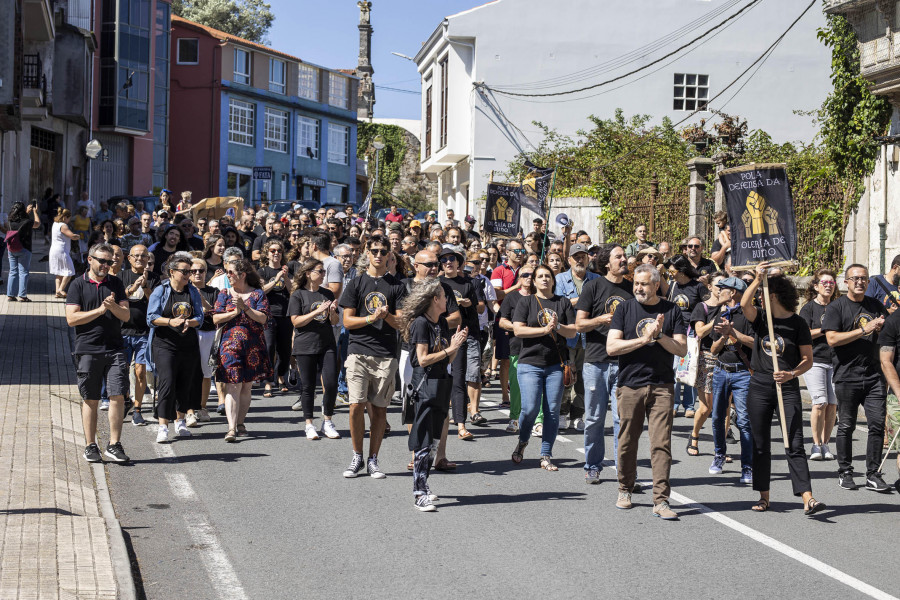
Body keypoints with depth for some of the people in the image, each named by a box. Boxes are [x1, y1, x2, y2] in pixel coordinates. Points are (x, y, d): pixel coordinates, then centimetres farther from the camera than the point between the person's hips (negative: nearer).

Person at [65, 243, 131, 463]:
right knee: (90, 400, 4)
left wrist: (113, 306, -16)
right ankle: (91, 446, 13)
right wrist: (100, 310, -11)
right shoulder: (78, 285, 2)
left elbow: (126, 315, 4)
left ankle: (114, 445, 1)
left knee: (117, 396, -6)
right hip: (87, 350, -2)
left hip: (114, 348, 2)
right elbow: (71, 318, -7)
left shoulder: (115, 284, 11)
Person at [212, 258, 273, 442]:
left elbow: (263, 318, -6)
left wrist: (245, 308, -15)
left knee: (247, 386, 7)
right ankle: (231, 428, -16)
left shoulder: (258, 294, 5)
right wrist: (234, 312, -10)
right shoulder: (224, 294, 9)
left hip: (254, 346, 1)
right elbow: (216, 319, 1)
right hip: (231, 344, -1)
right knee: (233, 386, -10)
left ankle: (240, 422, 20)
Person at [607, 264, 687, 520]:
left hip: (661, 386, 0)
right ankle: (625, 490, 26)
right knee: (627, 442, 7)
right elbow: (611, 347, -4)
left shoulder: (672, 311, 6)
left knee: (661, 443, -7)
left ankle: (661, 501, -6)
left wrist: (659, 335, -13)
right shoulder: (625, 309, 5)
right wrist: (644, 339, -12)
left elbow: (682, 348, 2)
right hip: (629, 385, 1)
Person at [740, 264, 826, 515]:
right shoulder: (760, 318, 5)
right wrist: (758, 279, -24)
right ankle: (764, 496, 17)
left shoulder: (798, 323, -1)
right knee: (760, 445, 8)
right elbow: (744, 304, -17)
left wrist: (791, 374, -18)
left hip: (788, 390, -3)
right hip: (759, 388, 3)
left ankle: (807, 498, -16)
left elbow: (808, 360, -1)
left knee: (794, 445, -10)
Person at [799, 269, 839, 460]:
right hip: (814, 360, -4)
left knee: (833, 404, -3)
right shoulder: (808, 308, 4)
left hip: (835, 361, 4)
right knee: (820, 403, -13)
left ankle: (825, 444, 7)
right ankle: (816, 445, -3)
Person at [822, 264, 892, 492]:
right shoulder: (837, 307, 0)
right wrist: (864, 330, -16)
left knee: (877, 424, -3)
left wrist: (883, 327, -2)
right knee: (846, 426, 4)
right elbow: (832, 339, -12)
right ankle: (845, 472, 16)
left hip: (874, 374, 3)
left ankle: (873, 475, 3)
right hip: (847, 376, -3)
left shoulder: (876, 306, 14)